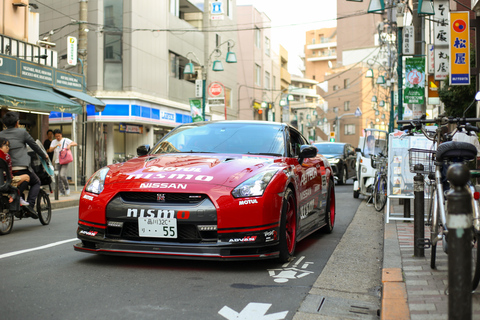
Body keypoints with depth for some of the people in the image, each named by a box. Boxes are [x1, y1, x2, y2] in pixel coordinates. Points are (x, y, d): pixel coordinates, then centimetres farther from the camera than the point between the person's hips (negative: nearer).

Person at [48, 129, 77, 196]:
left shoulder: (65, 140, 3)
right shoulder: (54, 142, 13)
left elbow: (75, 143, -6)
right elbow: (50, 150, 0)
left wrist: (70, 145, -26)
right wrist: (56, 146, -16)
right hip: (57, 162, 4)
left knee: (62, 175, -20)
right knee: (58, 177, 2)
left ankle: (67, 188, 1)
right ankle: (62, 192, 12)